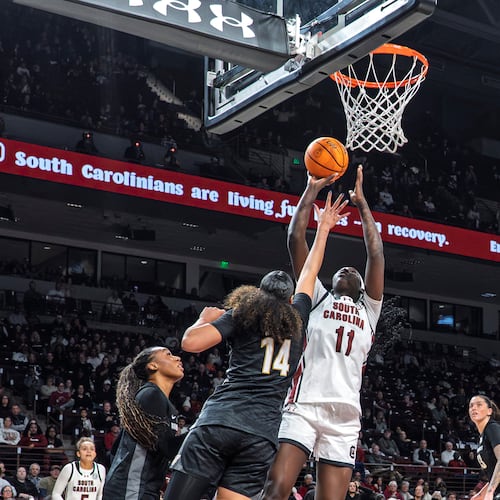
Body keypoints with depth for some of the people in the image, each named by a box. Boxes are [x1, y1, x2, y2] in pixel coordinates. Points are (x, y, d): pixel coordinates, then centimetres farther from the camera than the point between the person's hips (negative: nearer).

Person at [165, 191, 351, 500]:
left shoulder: (242, 313, 12)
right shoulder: (297, 318, 19)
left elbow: (191, 342, -1)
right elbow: (309, 273, 35)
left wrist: (206, 319, 19)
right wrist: (323, 229, 45)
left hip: (219, 421, -2)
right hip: (262, 434, 2)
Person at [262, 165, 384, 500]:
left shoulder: (369, 310, 25)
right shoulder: (317, 298, 21)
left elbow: (376, 255, 16)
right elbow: (296, 240, 14)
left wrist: (361, 202, 18)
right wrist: (312, 190, 15)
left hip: (345, 417, 2)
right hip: (303, 406, -2)